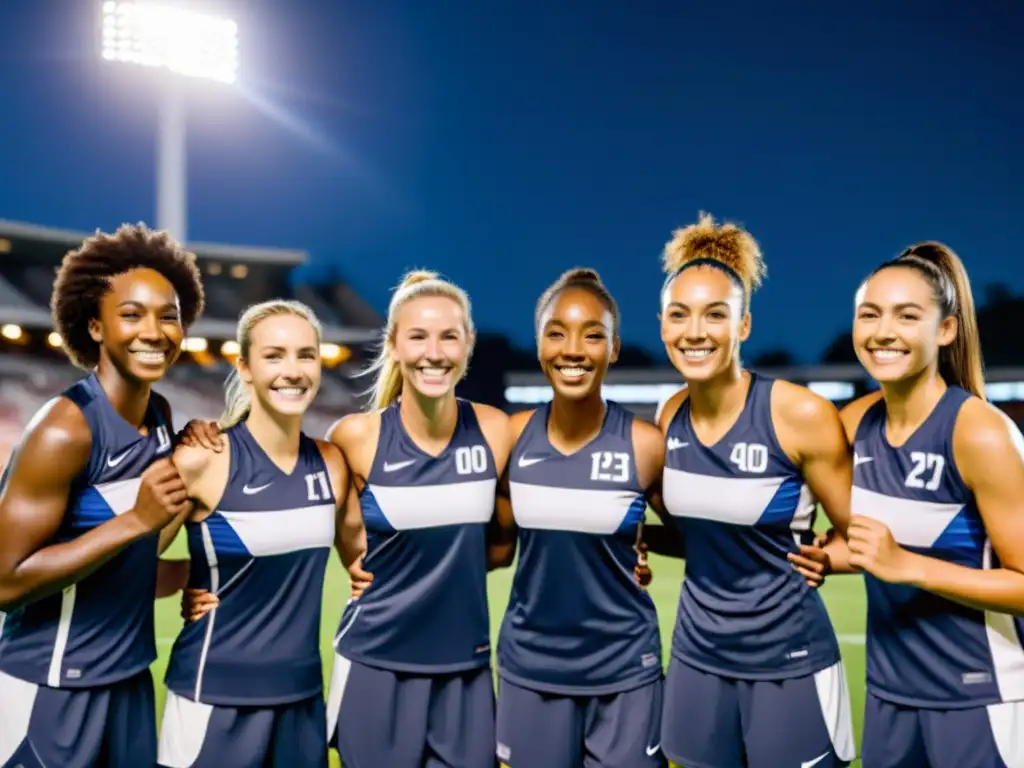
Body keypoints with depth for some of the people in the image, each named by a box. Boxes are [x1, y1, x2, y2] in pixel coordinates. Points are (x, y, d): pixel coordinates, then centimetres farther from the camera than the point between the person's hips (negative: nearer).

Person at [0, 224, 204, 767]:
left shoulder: (161, 416, 1)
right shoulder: (66, 429, -21)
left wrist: (190, 496, -7)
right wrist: (135, 520, -27)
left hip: (130, 678, 7)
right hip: (50, 689, -7)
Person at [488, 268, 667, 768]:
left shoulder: (645, 444, -12)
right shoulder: (513, 435, -4)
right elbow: (498, 547, 5)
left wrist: (637, 538, -13)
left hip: (623, 668, -2)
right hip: (529, 665, 3)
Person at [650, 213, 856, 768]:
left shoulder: (800, 414, -17)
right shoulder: (670, 417, -2)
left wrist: (809, 558, -16)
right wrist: (642, 545, -2)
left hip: (788, 661, -4)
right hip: (696, 655, 5)